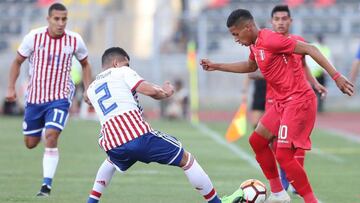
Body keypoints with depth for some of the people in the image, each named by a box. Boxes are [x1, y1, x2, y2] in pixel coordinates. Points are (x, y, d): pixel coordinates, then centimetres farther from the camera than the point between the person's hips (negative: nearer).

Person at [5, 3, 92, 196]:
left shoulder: (75, 40, -7)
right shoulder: (34, 37, -10)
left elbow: (85, 64, 12)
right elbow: (17, 62, 5)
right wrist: (11, 88, -2)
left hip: (59, 98, -2)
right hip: (34, 98, 2)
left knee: (51, 137, -22)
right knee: (30, 143, 12)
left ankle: (47, 184, -17)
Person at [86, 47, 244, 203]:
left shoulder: (91, 89, 25)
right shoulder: (121, 72, 9)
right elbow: (151, 91, -3)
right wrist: (165, 92, 18)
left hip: (112, 146, 6)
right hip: (138, 136, -5)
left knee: (112, 160, 43)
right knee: (186, 159, 9)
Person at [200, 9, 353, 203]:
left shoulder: (270, 40, -19)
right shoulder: (256, 45, 11)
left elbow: (310, 49, -21)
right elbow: (250, 66, 35)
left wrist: (336, 77, -25)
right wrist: (217, 66, 36)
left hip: (298, 101, -10)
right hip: (282, 102, 10)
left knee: (283, 155, -15)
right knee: (257, 141, 15)